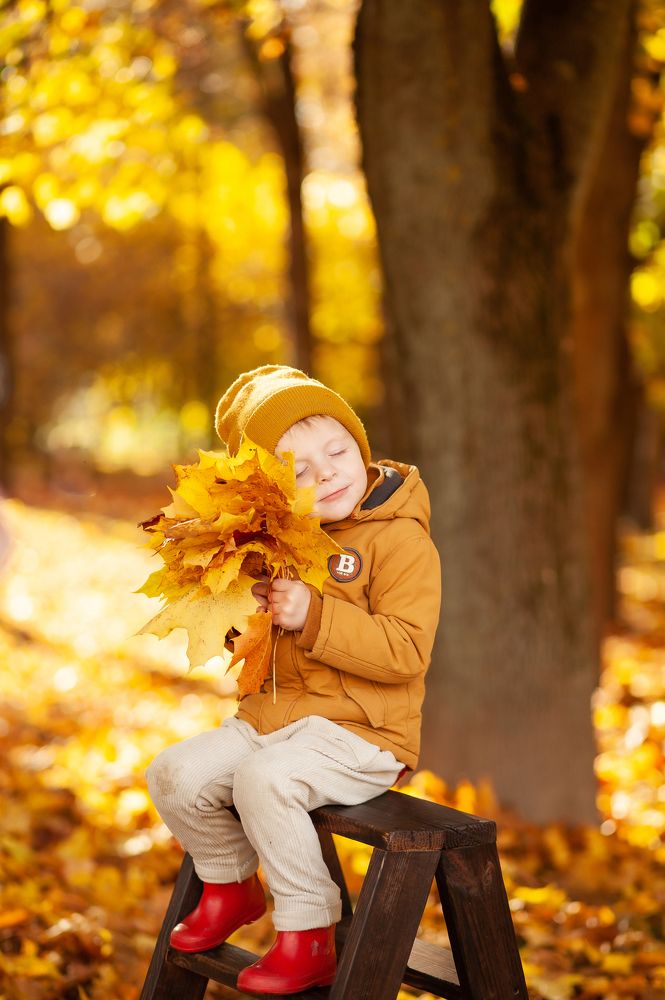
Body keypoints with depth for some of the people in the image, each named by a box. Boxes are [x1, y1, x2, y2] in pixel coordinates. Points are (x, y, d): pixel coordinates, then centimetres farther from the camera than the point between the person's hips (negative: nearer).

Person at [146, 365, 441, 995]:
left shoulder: (402, 540, -12)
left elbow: (405, 651, -22)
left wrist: (313, 617, -27)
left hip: (358, 734, -8)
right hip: (270, 716, 8)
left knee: (265, 780, -32)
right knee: (174, 775, -3)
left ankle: (308, 937, -17)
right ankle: (231, 885, 23)